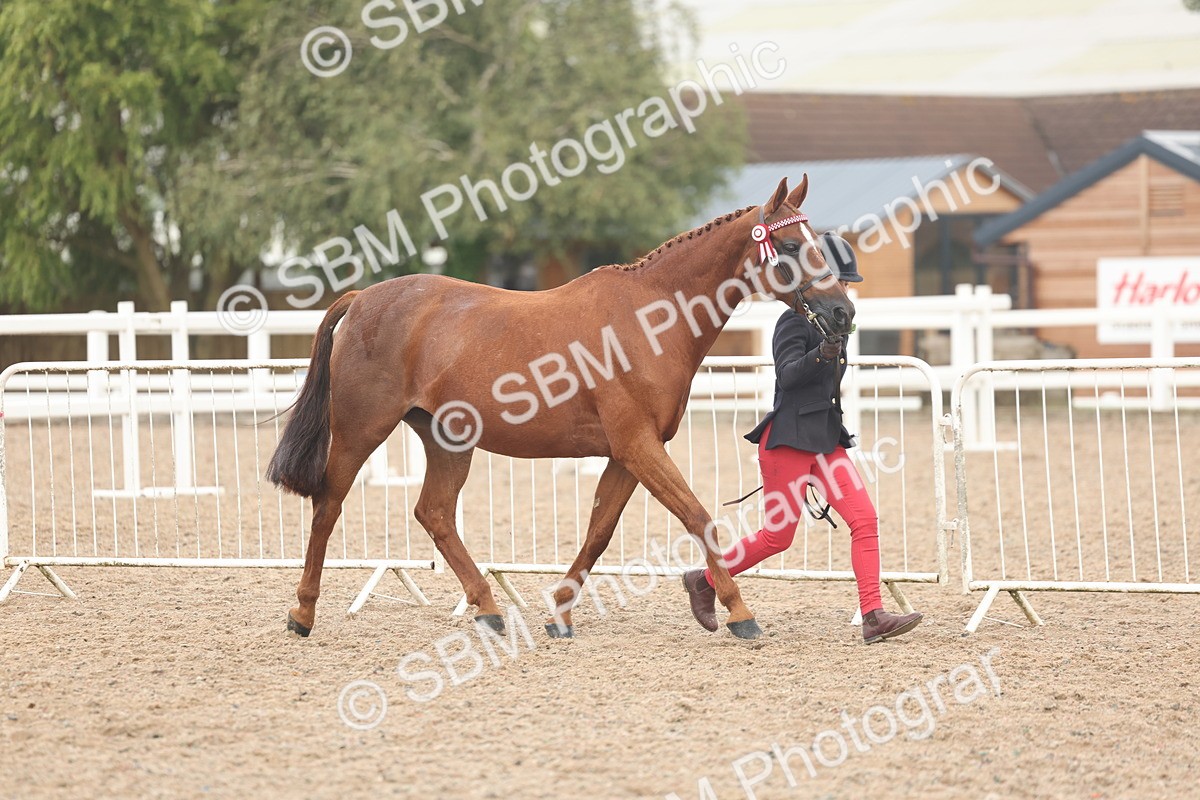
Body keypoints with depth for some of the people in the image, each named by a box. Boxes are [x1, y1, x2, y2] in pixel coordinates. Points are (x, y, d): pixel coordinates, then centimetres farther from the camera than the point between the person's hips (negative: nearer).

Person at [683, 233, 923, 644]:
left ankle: (873, 617, -11)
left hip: (826, 439, 8)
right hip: (789, 439, -8)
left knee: (865, 518, -7)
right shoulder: (794, 322, -10)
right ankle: (704, 581, 18)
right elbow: (788, 373, -25)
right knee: (777, 536, -3)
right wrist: (823, 355, -41)